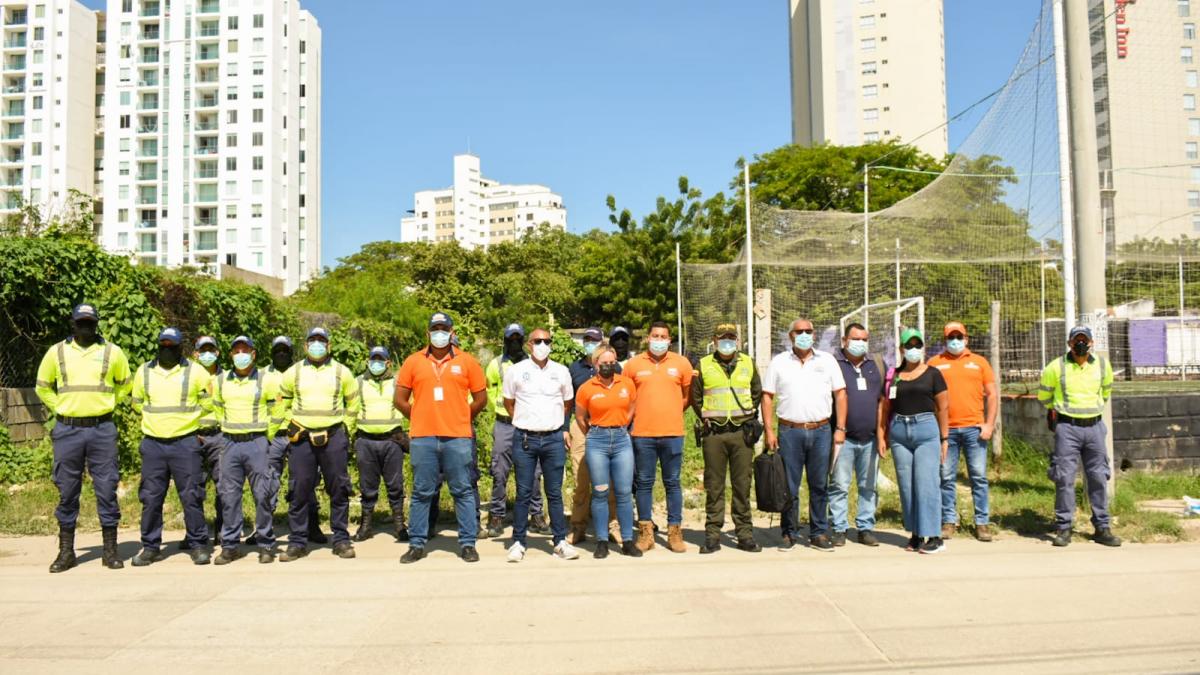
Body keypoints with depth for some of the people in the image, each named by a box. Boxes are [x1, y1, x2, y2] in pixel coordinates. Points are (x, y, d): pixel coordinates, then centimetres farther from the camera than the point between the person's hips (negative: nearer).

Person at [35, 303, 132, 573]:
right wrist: (60, 408, 7)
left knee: (107, 490, 1)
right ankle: (66, 551, 18)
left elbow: (125, 384, 17)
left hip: (102, 430, -1)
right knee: (67, 492, 7)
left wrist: (105, 404, 9)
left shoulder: (113, 352, 3)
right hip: (67, 430, 1)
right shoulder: (56, 352, 4)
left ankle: (110, 550, 10)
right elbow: (43, 386, 16)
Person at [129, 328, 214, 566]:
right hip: (152, 443, 3)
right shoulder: (144, 371, 8)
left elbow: (208, 402, 9)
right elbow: (137, 403, 20)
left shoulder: (195, 371, 0)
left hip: (185, 443, -3)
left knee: (191, 496, 0)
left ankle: (198, 544, 9)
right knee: (150, 498, 7)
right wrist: (157, 418, 14)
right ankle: (150, 546, 18)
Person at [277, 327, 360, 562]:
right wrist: (290, 427, 10)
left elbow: (353, 403, 14)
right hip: (301, 438, 1)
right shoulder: (293, 373, 9)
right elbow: (283, 403, 19)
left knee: (339, 489, 2)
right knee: (300, 490, 2)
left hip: (334, 437, 0)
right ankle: (297, 542, 11)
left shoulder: (342, 372, 7)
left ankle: (341, 539, 12)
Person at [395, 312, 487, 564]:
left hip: (458, 438, -1)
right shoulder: (413, 361, 8)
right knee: (421, 492, 7)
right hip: (422, 438, 1)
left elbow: (481, 399, 9)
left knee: (463, 492, 3)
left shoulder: (467, 361, 5)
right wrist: (420, 418, 10)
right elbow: (400, 399, 11)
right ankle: (417, 544, 17)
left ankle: (468, 544, 11)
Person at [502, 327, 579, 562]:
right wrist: (525, 422, 9)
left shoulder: (561, 372, 7)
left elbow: (568, 403, 18)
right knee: (523, 493, 3)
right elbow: (508, 402, 12)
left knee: (555, 493, 6)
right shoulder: (516, 371, 2)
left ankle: (560, 542, 13)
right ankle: (518, 542, 12)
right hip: (525, 439, -1)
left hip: (554, 439, 1)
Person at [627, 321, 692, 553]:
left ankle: (674, 531, 15)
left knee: (672, 483, 6)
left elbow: (687, 395, 13)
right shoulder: (633, 364, 4)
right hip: (642, 434, 0)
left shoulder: (682, 363, 4)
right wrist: (640, 415, 7)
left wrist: (671, 413, 10)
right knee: (643, 483, 6)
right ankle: (645, 531, 15)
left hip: (673, 433, 0)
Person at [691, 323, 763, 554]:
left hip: (742, 432, 1)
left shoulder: (748, 363, 10)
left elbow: (757, 393, 17)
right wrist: (707, 420, 4)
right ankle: (712, 535, 9)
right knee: (714, 485, 3)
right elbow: (695, 397, 11)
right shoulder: (704, 365, 5)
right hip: (714, 434, -1)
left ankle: (745, 534, 13)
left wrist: (750, 418, 9)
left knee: (742, 484, 5)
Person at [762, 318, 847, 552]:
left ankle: (819, 534, 16)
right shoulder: (779, 362, 7)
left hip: (821, 431, 1)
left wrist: (840, 428, 0)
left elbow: (840, 394, 8)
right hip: (789, 431, -1)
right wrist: (769, 431, -2)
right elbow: (767, 397, 6)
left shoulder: (827, 360, 10)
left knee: (819, 486, 6)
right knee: (789, 487, 3)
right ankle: (789, 533, 14)